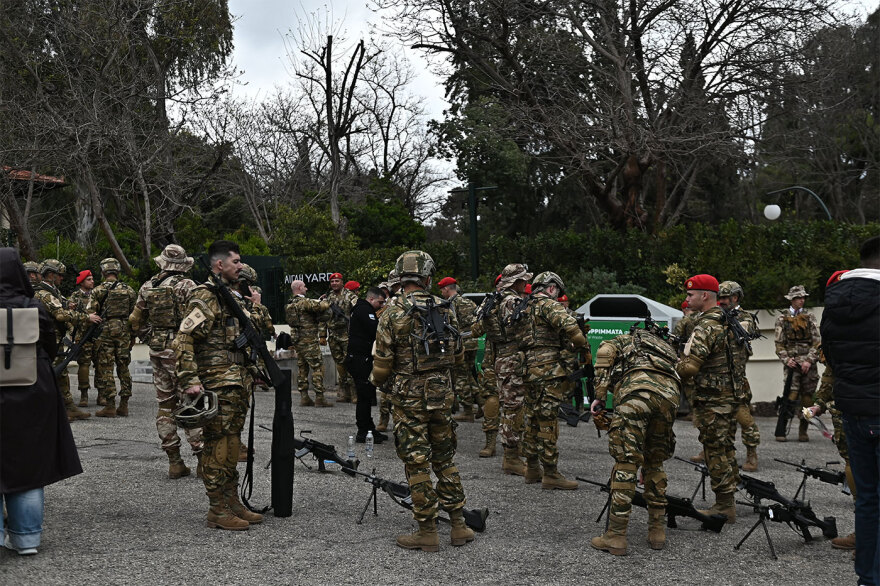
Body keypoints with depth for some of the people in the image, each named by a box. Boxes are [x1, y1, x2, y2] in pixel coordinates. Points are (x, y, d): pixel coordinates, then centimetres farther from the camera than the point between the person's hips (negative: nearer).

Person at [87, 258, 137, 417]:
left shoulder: (98, 290, -4)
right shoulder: (129, 291, 6)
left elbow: (90, 313, -8)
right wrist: (132, 334, 15)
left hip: (105, 332, -3)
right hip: (124, 332, 3)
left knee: (105, 369, 2)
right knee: (124, 368, 10)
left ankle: (110, 406, 0)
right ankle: (124, 405, 12)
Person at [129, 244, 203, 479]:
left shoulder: (147, 287, 8)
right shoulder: (187, 286, -9)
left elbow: (135, 321, 13)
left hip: (157, 351, 5)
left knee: (165, 404, 10)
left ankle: (174, 462, 13)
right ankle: (202, 457, 0)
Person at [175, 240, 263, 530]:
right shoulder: (205, 296, -11)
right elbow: (184, 339, -20)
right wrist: (190, 380, -24)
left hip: (237, 383, 9)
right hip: (217, 385, -9)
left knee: (231, 444, 14)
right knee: (218, 446, -4)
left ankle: (232, 503, 22)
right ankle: (217, 511, 2)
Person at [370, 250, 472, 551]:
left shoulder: (393, 313, -10)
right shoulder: (445, 309, 3)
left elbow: (382, 362, -9)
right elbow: (458, 355, 10)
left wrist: (376, 379, 12)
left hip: (409, 396, -4)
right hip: (442, 393, 4)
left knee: (417, 463, 3)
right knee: (445, 459, 16)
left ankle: (427, 532, 9)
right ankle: (458, 524, 20)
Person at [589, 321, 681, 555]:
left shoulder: (626, 339, 33)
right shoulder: (668, 348, 43)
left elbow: (605, 351, 7)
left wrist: (600, 395, 6)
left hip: (637, 387, -4)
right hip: (670, 393, 5)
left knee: (626, 462, -3)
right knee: (655, 462, 21)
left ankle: (616, 536, -2)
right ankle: (657, 531, 23)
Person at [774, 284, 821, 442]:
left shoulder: (809, 317, 10)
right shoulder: (782, 319, 7)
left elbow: (817, 341, 4)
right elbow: (779, 343, 5)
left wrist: (810, 360, -8)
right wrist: (786, 359, -10)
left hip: (809, 363, 2)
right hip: (792, 362, -2)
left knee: (807, 397, 1)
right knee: (791, 395, -12)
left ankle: (803, 430, 13)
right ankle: (780, 430, -7)